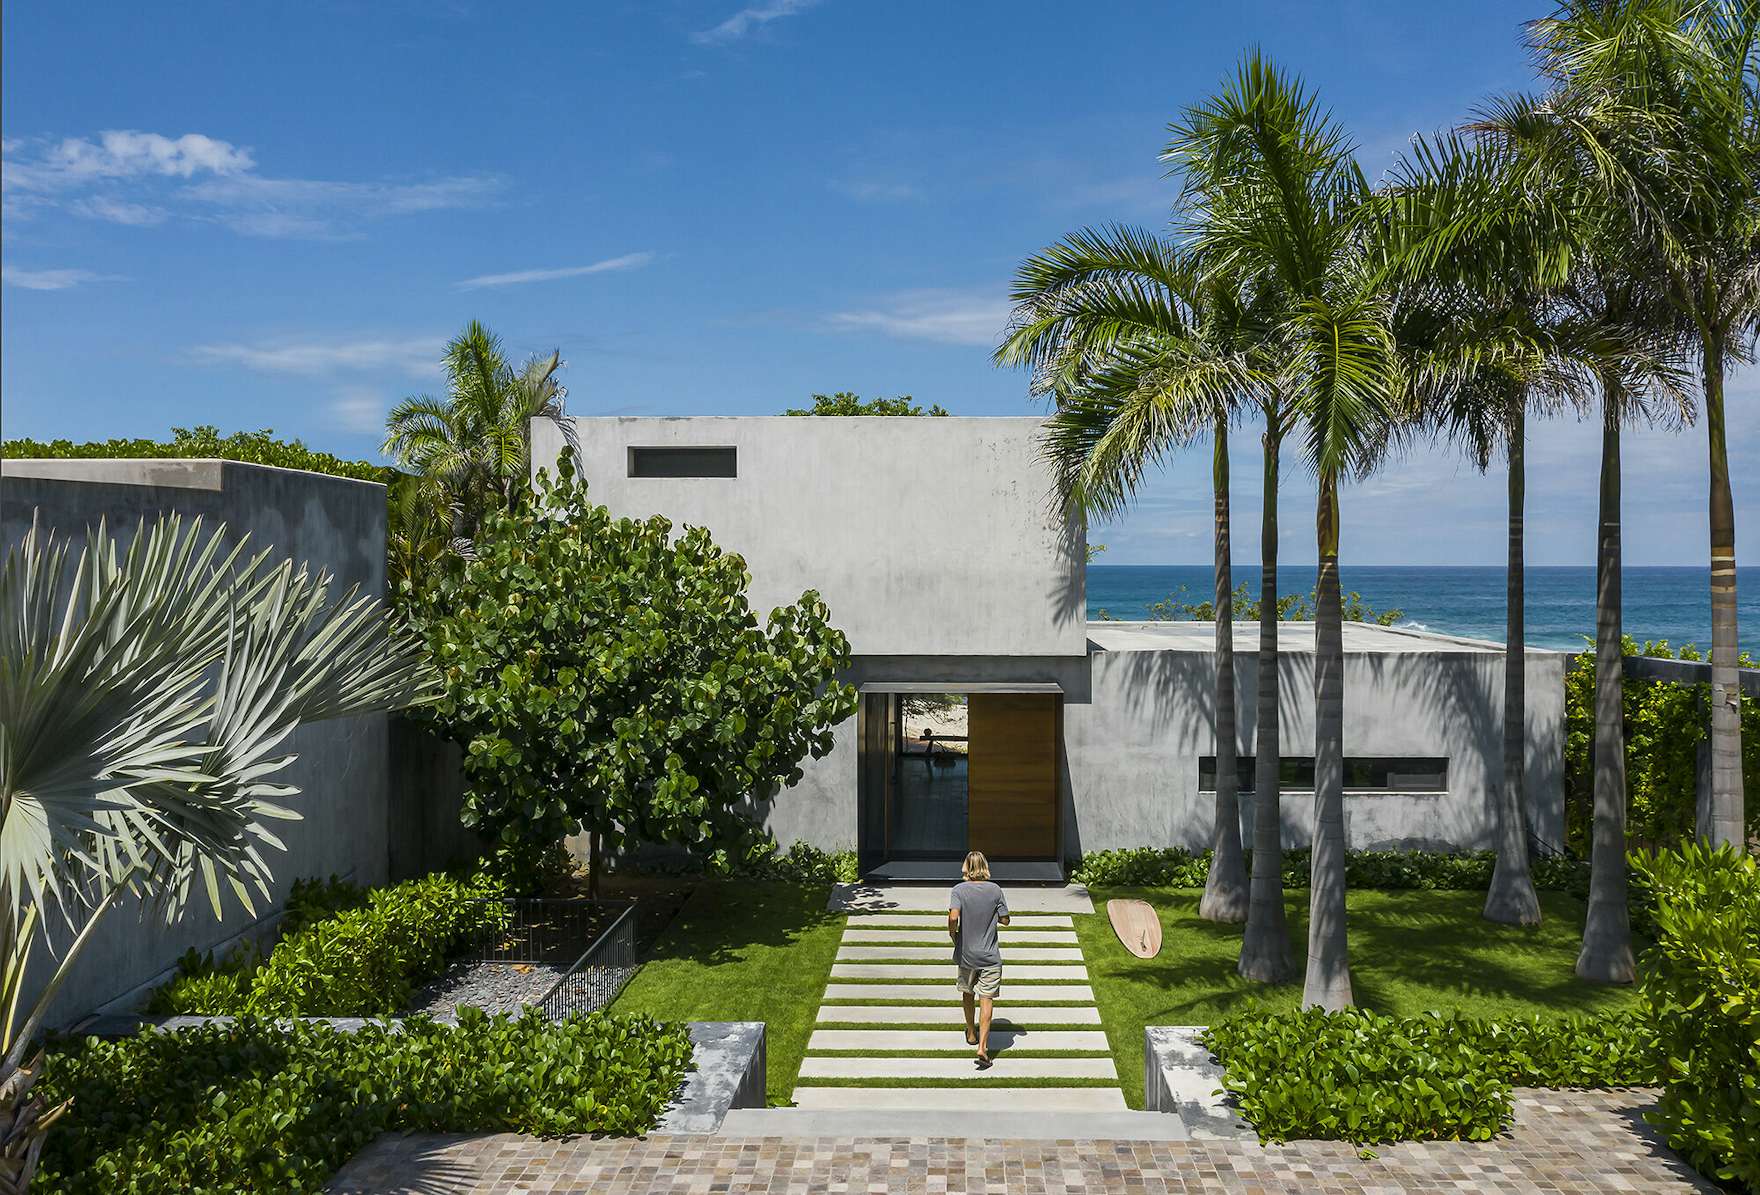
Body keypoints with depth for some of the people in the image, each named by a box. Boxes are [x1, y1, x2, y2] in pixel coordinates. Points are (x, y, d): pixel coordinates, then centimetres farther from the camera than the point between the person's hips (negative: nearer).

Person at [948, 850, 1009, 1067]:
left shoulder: (959, 890, -10)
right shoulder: (995, 890, -6)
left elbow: (953, 917, -24)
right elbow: (1005, 920, -2)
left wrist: (953, 935, -6)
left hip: (966, 953, 1)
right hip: (990, 955, -1)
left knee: (968, 994, 22)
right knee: (986, 1000, 0)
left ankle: (971, 1034, 39)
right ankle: (982, 1047, -11)